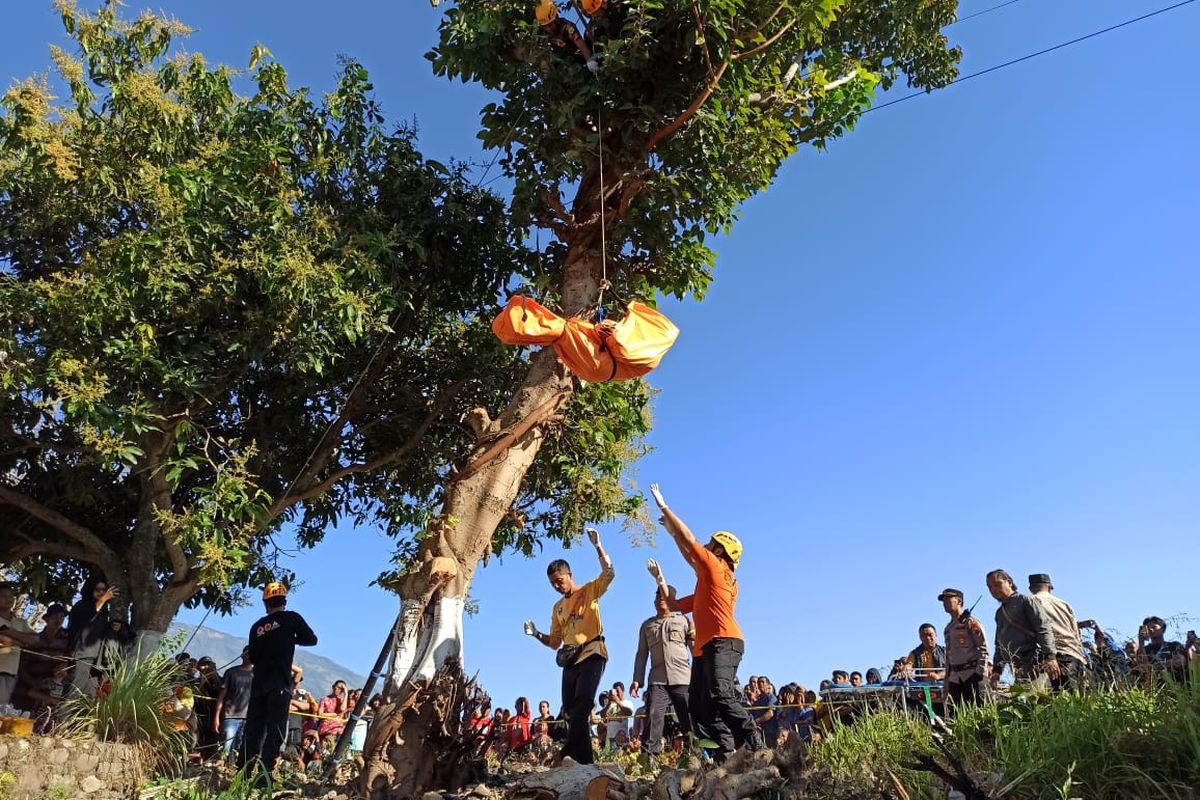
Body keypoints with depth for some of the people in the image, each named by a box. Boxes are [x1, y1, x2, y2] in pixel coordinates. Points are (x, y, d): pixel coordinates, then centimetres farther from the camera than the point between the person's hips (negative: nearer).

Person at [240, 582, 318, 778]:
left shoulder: (257, 626, 12)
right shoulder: (291, 618, 0)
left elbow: (252, 657, 18)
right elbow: (311, 639, 9)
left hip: (258, 682, 5)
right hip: (280, 682, -5)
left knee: (253, 727, 8)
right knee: (275, 729, -6)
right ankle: (265, 772, -14)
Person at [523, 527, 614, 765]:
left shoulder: (589, 591, 4)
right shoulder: (558, 608, 21)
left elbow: (608, 573, -14)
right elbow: (555, 642, 22)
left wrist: (597, 545, -21)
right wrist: (536, 634, 3)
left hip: (592, 655, -7)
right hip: (570, 660, 7)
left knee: (580, 708, -19)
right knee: (571, 712, 2)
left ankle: (570, 756, -21)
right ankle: (584, 760, 5)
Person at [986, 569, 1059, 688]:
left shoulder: (1023, 600, 3)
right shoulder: (999, 613, 24)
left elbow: (1043, 628, -7)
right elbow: (999, 644, 28)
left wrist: (1050, 656, -20)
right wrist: (996, 669, 17)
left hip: (1032, 662, -6)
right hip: (1016, 668, 6)